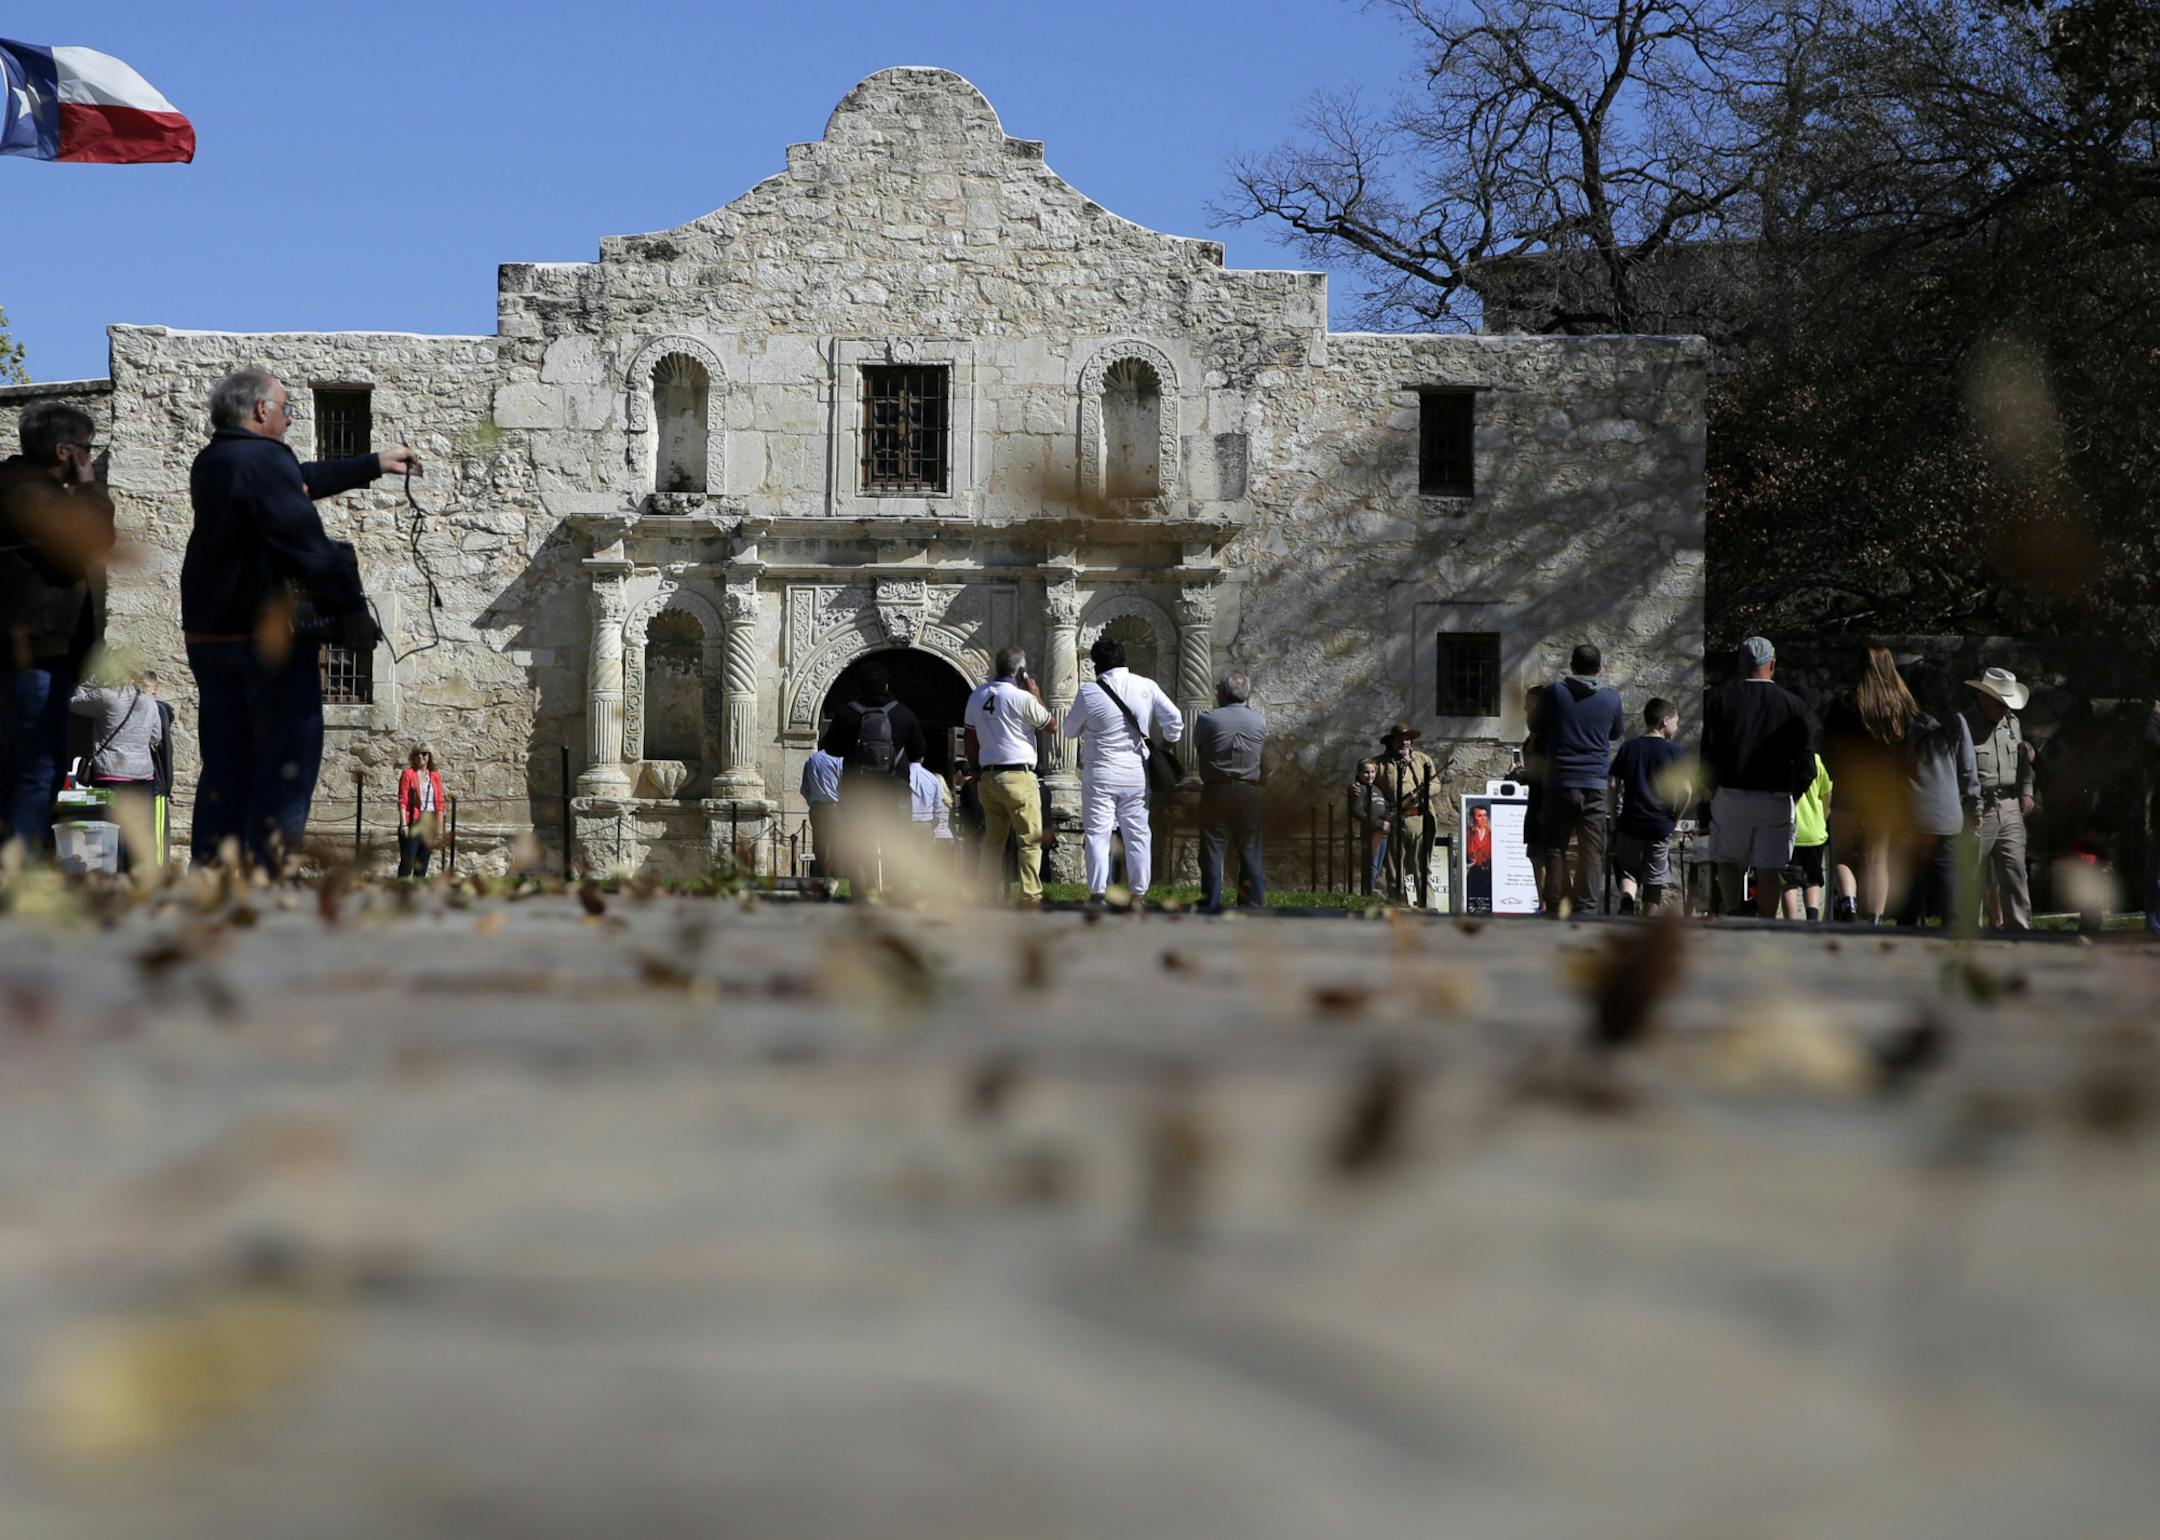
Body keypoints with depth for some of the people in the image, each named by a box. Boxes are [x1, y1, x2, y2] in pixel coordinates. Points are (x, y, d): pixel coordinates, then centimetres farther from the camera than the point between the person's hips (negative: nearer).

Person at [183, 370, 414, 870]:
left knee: (225, 767, 12)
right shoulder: (264, 461, -15)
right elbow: (306, 543, -21)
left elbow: (299, 482, 29)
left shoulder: (212, 463, 16)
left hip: (209, 636, 9)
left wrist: (374, 464, 38)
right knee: (288, 763, -4)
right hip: (269, 637, -9)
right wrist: (352, 609, -14)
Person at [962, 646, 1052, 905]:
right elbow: (1050, 725, 1)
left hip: (987, 777, 7)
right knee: (1030, 840, -3)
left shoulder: (976, 697, 9)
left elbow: (971, 741, 14)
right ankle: (1030, 896, -8)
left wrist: (976, 772, 21)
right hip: (1018, 776, -7)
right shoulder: (1022, 698, -11)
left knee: (992, 840, 12)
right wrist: (1037, 695, 9)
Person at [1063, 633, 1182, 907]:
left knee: (1096, 834, 2)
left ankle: (1097, 895, -2)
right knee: (1137, 833, 9)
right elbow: (1174, 719, -2)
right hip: (1136, 774, 3)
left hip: (1100, 774, -3)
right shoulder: (1146, 687, -3)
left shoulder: (1090, 694, -10)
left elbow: (1070, 730, 4)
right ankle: (1138, 895, 11)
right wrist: (1167, 746, 14)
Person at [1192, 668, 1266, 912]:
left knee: (1212, 849, 4)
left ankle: (1210, 903, 1)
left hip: (1215, 792, -2)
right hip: (1249, 793, 2)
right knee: (1250, 851, 8)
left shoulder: (1207, 719, -7)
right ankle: (1254, 903, 6)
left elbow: (1196, 749, 5)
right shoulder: (1259, 720, -2)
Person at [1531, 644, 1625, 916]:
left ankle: (1555, 906, 2)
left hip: (1559, 783, -1)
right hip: (1596, 784, 1)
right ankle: (1587, 907, 0)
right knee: (1592, 852, 4)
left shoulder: (1554, 693, -5)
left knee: (1555, 847, 6)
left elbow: (1536, 727, 9)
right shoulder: (1611, 698, 1)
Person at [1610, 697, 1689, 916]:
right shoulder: (1673, 751, -3)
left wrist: (1614, 819, 7)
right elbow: (1686, 789, -9)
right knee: (1654, 881, 8)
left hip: (1629, 824, 2)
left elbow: (1614, 785, 1)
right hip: (1660, 825, -2)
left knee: (1628, 873, 10)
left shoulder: (1628, 747, 5)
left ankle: (1627, 901, -20)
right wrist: (1676, 817, 4)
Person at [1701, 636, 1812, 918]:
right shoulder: (1792, 703, 2)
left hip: (1730, 796, 0)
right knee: (1769, 869, 4)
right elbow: (1806, 762, 2)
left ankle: (1733, 911, -6)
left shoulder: (1720, 697, 3)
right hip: (1776, 799, 0)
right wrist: (1793, 792, 14)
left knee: (1728, 860, 14)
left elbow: (1708, 752, 0)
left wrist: (1712, 789, 10)